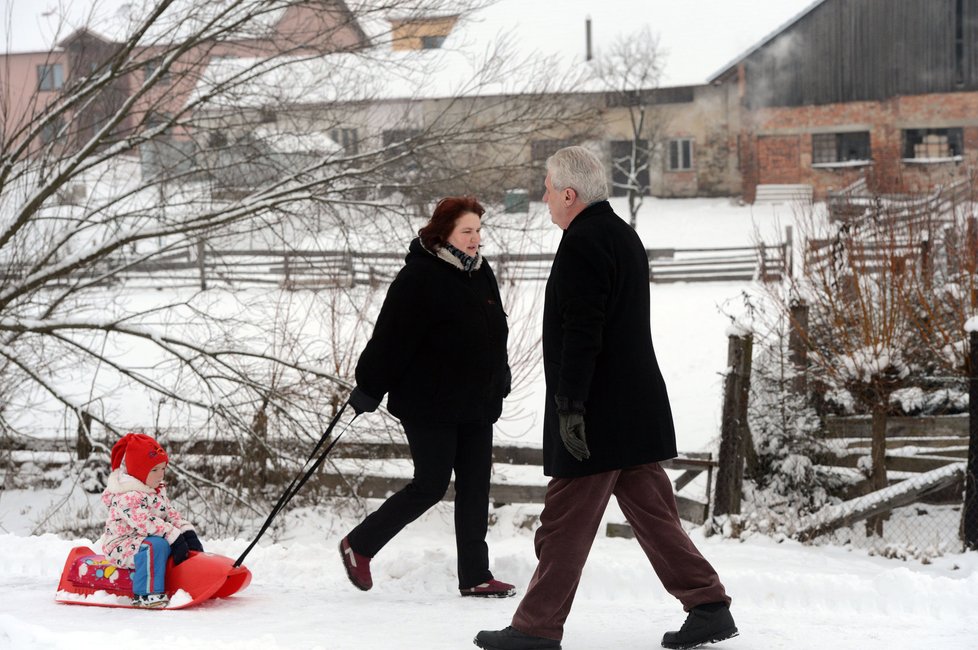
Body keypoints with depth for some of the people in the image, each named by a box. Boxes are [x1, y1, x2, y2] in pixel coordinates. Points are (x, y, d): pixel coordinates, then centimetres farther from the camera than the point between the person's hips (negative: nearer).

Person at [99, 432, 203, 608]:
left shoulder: (157, 491, 12)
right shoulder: (128, 496, -21)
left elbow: (171, 514, 11)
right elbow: (145, 523, -30)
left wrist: (188, 533, -6)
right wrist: (174, 536, -33)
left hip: (144, 540, 10)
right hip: (122, 545, -10)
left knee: (185, 540, 7)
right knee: (155, 545, -37)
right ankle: (146, 594, -37)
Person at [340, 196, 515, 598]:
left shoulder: (481, 274, 11)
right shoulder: (419, 277, -15)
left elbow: (495, 335, 23)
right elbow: (391, 339, -16)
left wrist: (498, 385, 26)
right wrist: (367, 390, -16)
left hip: (475, 405, 8)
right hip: (429, 405, -8)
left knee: (475, 489, 6)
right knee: (431, 485, -4)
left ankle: (475, 576, 11)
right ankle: (358, 546, 12)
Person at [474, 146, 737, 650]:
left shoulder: (581, 245, -15)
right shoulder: (623, 236, 16)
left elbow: (581, 334, -22)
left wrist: (569, 404, -21)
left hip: (597, 415, -10)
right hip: (637, 412, 10)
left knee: (565, 524, -2)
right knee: (652, 513, 12)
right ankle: (708, 606, 10)